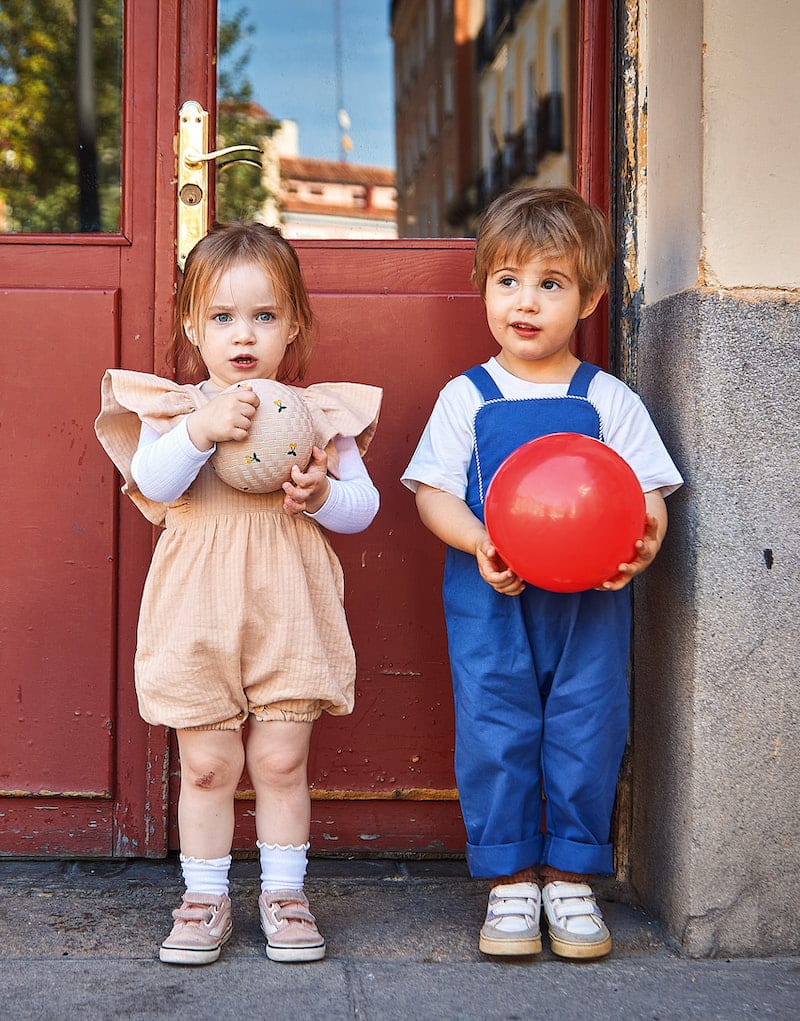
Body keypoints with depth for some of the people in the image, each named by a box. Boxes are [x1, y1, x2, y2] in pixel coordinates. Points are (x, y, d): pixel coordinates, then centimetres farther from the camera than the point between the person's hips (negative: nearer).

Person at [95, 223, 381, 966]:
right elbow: (153, 482, -15)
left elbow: (363, 506, 6)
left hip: (288, 612, 0)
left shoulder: (320, 412, 6)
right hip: (198, 613, 0)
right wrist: (202, 429, -29)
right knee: (207, 765, 5)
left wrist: (324, 495, -14)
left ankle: (283, 892, 20)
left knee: (282, 761, 5)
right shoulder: (173, 407, 3)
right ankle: (205, 898, 20)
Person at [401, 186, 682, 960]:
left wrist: (641, 545, -19)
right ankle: (510, 878, 16)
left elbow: (647, 492, 3)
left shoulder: (608, 400, 5)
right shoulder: (466, 397, 5)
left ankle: (571, 875, 19)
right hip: (489, 601, 0)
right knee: (495, 732, 1)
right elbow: (432, 490, 1)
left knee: (586, 731, 3)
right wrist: (480, 544, -17)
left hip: (590, 600, 1)